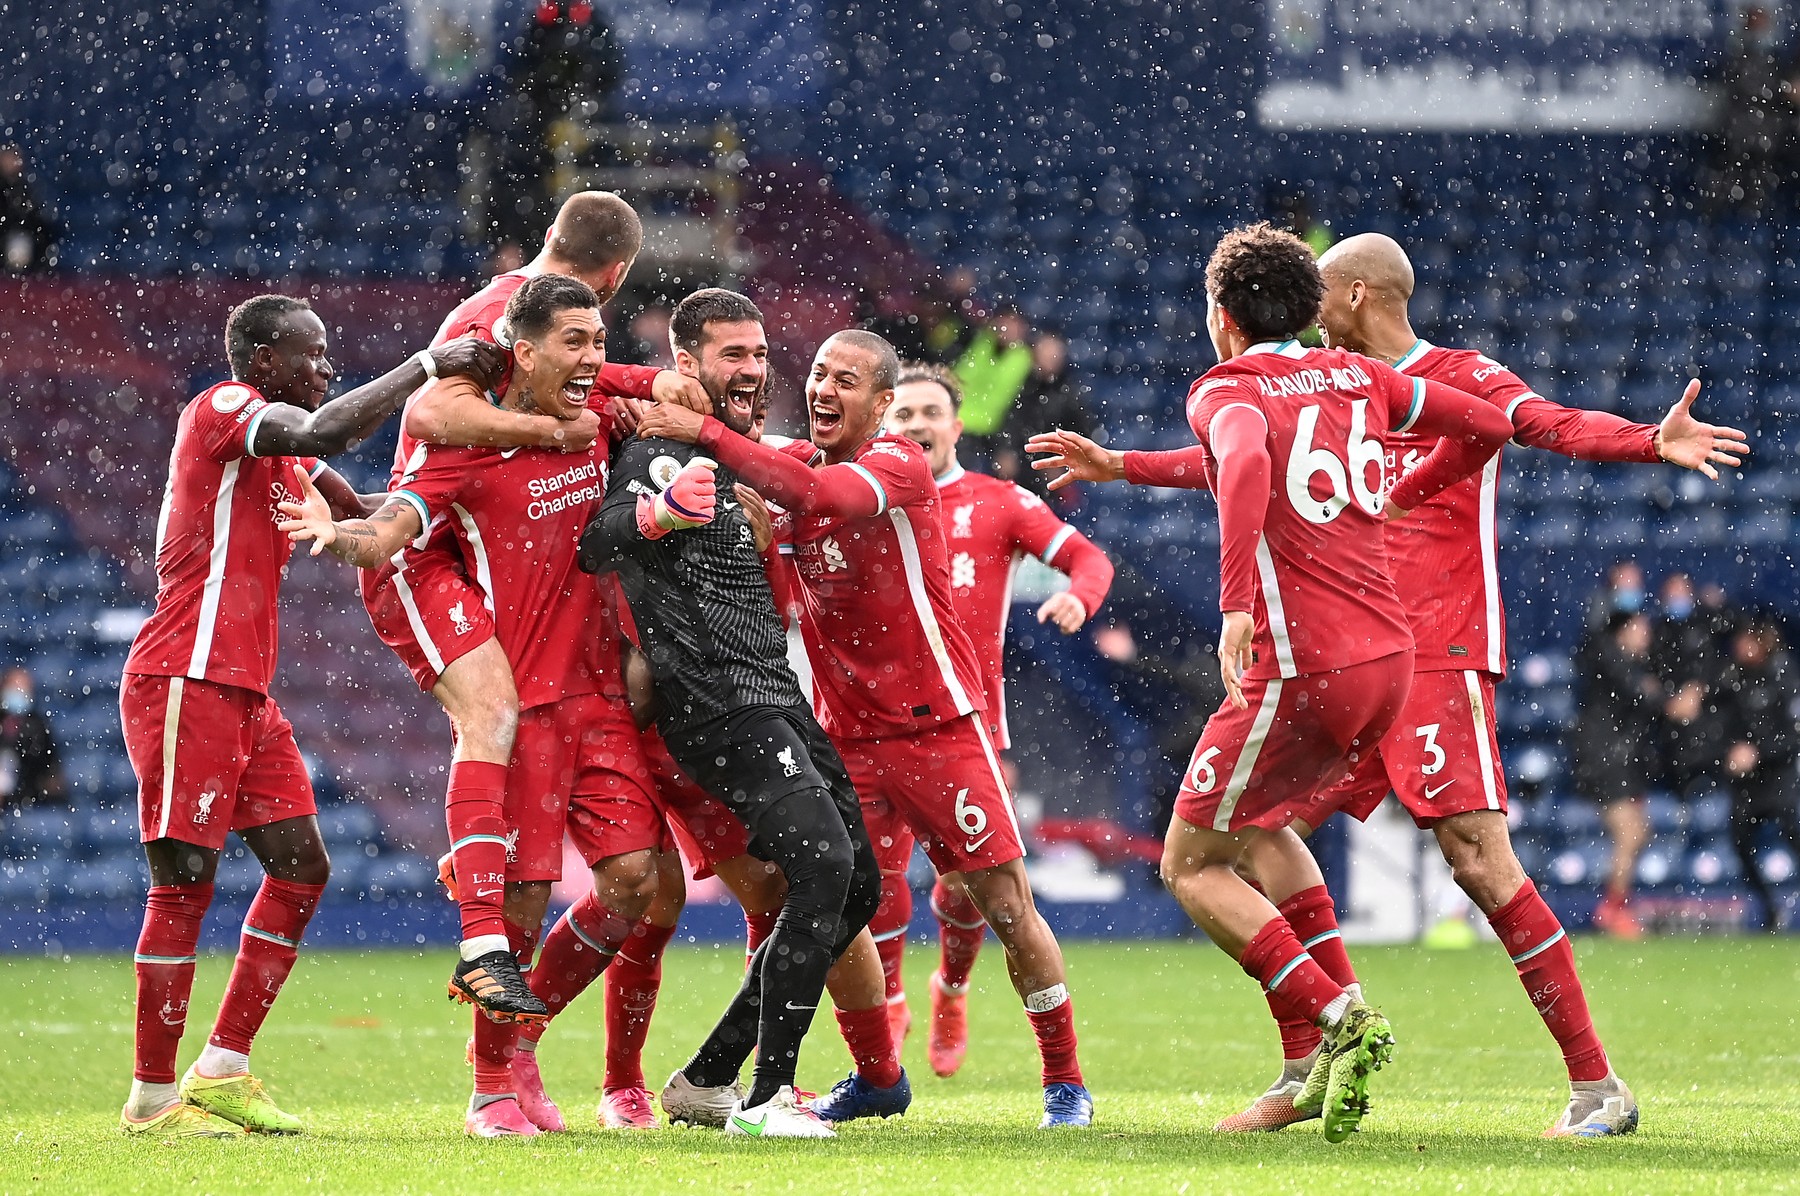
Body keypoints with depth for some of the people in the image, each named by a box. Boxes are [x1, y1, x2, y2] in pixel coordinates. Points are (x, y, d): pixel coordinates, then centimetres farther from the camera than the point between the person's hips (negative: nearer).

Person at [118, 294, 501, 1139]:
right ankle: (153, 1097, -3)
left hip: (245, 694, 10)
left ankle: (221, 1073, 11)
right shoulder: (221, 410, -9)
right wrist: (428, 366, -20)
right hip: (186, 684, -10)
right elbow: (322, 433, -26)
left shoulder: (281, 455, 21)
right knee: (184, 881, -8)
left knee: (301, 867, 6)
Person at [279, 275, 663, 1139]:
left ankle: (522, 1032, 18)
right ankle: (493, 1088, 6)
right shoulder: (465, 448, -8)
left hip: (599, 695, 6)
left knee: (634, 878, -2)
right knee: (522, 898, -7)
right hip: (517, 702, -6)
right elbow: (388, 535, -20)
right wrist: (339, 534, -41)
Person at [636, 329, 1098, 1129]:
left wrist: (706, 434, -35)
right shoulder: (796, 462, 7)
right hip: (843, 729, 5)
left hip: (934, 722, -5)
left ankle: (1065, 1082, 8)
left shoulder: (900, 466, -14)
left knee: (1006, 905, -4)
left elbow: (814, 496, -31)